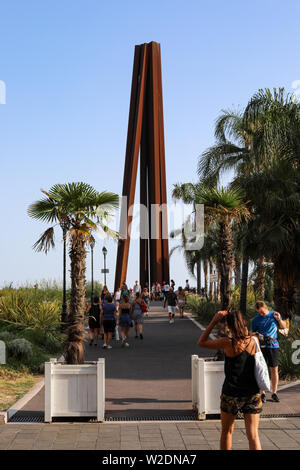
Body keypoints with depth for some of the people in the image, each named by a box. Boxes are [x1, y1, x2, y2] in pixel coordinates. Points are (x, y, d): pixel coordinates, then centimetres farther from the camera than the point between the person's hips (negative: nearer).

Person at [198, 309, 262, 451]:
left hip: (231, 394, -2)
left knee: (227, 432, 19)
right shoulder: (254, 341, -6)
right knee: (253, 435, 3)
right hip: (253, 394, 2)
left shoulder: (227, 343, -16)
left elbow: (201, 342, -4)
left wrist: (214, 322, -6)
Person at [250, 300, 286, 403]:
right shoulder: (256, 319, 4)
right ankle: (262, 393, 8)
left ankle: (274, 393, 11)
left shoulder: (274, 315, 5)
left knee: (274, 369, 2)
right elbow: (252, 333, 11)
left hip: (273, 346, 0)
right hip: (261, 347, 0)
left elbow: (283, 327, 8)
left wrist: (279, 319, -11)